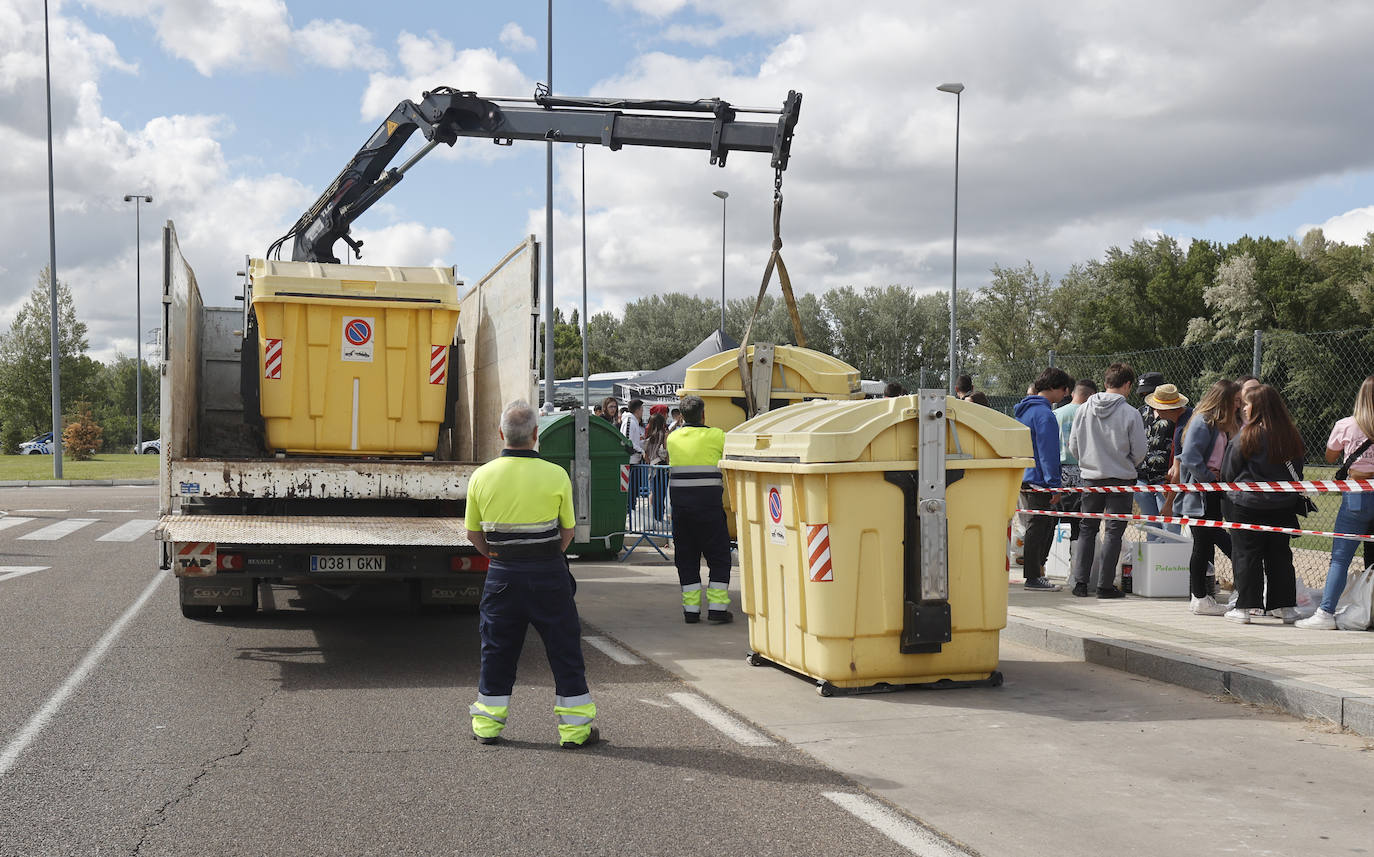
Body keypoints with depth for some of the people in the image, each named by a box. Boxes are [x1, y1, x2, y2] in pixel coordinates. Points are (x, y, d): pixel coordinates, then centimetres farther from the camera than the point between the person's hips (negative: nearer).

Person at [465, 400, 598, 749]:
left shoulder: (482, 476, -4)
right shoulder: (556, 476, -10)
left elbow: (473, 533, 5)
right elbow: (567, 531, 0)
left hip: (503, 576, 2)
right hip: (548, 575, -2)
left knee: (497, 650, 14)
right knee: (564, 650, 7)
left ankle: (487, 726, 20)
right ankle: (576, 729, 12)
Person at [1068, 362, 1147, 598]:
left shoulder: (1084, 409, -1)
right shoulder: (1130, 413, -11)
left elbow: (1073, 446, 3)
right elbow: (1139, 453, -7)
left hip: (1090, 478, 3)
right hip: (1121, 480, -3)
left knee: (1087, 528, 13)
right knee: (1113, 531, 3)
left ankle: (1080, 581, 10)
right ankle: (1105, 585, 3)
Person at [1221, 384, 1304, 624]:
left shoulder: (1248, 435, -12)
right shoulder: (1291, 435, 2)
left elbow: (1229, 472, -3)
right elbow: (1297, 472, 13)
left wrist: (1231, 489, 16)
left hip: (1248, 505, -5)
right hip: (1283, 506, 5)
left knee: (1246, 555, 2)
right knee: (1280, 554, 12)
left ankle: (1244, 607, 3)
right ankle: (1286, 606, 15)